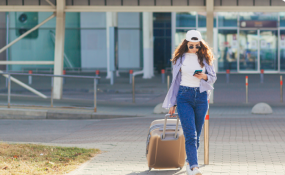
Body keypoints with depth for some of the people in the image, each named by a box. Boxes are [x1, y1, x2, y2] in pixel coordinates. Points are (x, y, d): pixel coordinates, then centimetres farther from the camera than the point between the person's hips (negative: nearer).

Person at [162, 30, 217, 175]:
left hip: (201, 97, 2)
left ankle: (189, 162, 25)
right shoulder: (180, 58, 5)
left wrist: (205, 76, -11)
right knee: (190, 134, -13)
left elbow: (213, 77, 13)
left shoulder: (205, 57, 7)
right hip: (184, 96, -2)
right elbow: (176, 80, 11)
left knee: (196, 134, 7)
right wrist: (173, 103, 10)